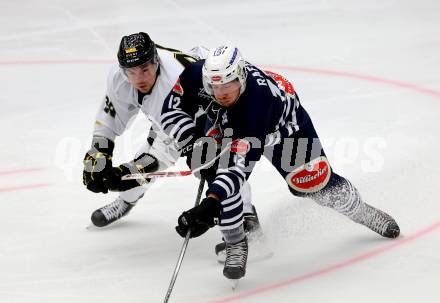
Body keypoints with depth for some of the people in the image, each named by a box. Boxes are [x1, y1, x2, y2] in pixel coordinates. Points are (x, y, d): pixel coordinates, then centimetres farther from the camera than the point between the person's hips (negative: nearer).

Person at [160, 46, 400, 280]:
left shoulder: (259, 98, -47)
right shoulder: (196, 75, -35)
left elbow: (240, 164, -51)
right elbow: (172, 111, -19)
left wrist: (211, 202, -60)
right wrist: (195, 146, -33)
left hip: (283, 125, -4)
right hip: (225, 123, 4)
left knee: (317, 183, 3)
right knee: (219, 171, -22)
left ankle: (362, 212, 34)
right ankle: (235, 243, -3)